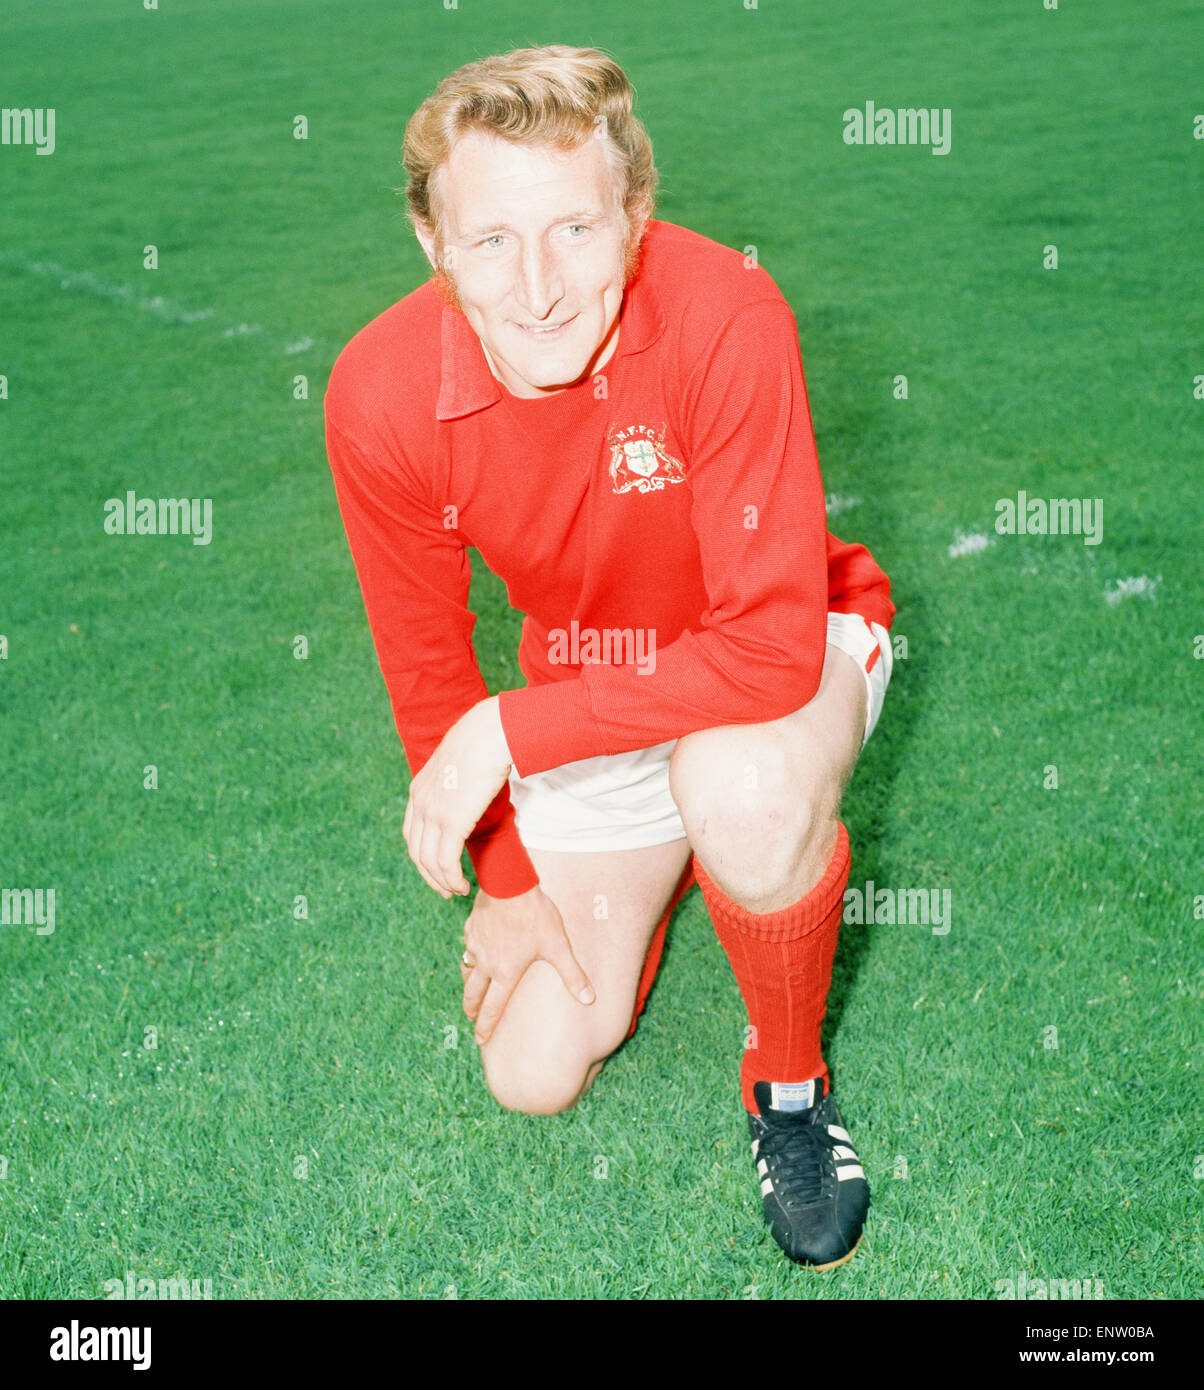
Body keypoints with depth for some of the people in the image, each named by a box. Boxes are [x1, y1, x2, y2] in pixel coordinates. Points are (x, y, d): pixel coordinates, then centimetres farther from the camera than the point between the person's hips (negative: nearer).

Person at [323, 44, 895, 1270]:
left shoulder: (723, 315, -33)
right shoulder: (380, 394, -22)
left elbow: (772, 644, -35)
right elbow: (425, 663, -6)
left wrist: (510, 730, -33)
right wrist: (505, 875, -3)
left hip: (785, 659, -3)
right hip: (591, 697, 4)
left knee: (745, 789, -40)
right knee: (535, 1076, 3)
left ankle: (789, 1076, -8)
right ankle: (661, 858, 32)